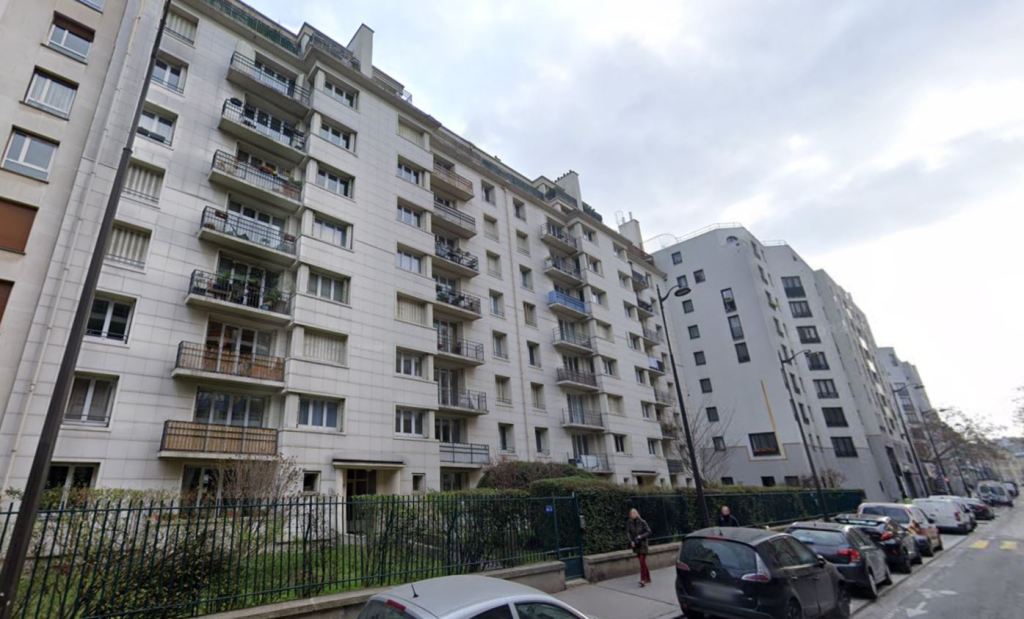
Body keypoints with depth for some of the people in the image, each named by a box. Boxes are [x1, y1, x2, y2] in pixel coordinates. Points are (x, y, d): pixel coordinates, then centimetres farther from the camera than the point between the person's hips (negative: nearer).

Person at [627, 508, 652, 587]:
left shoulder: (642, 522, -15)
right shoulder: (629, 522, -6)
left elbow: (649, 532, -11)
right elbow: (628, 532, -3)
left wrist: (641, 536, -21)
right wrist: (631, 541, -15)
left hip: (642, 544, -4)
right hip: (635, 544, 4)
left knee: (642, 561, -9)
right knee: (642, 561, 12)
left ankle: (643, 580, -7)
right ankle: (647, 579, 25)